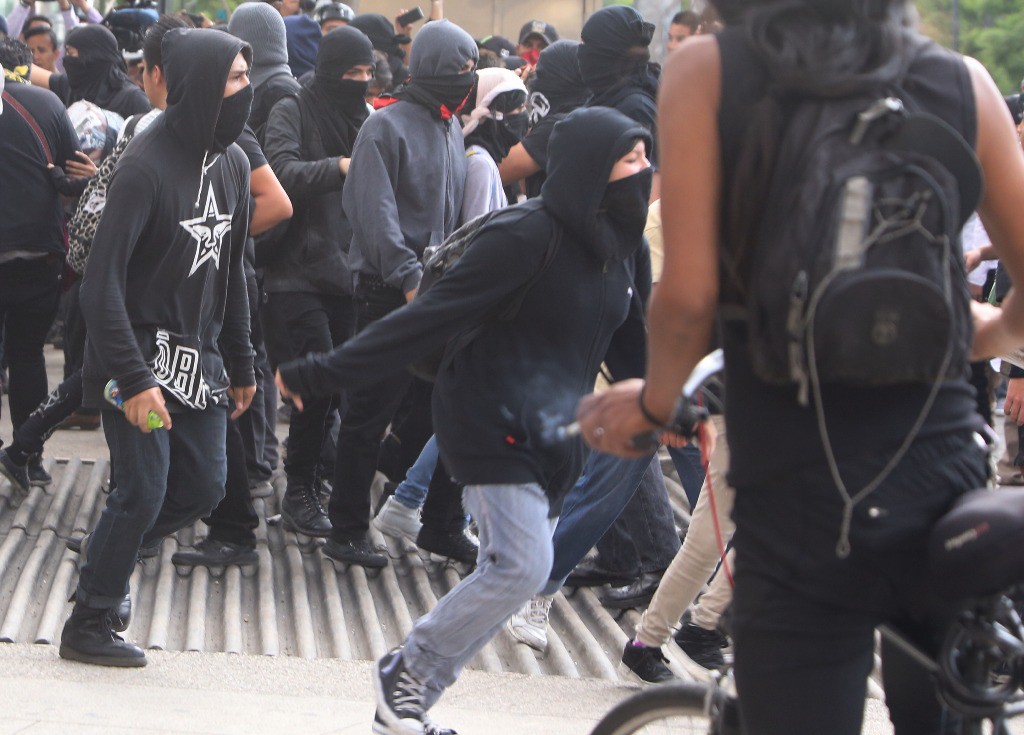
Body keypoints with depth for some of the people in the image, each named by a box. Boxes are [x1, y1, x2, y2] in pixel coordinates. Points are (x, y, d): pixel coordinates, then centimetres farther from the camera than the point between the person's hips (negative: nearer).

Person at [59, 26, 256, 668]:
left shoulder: (232, 162, 6)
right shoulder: (148, 166, -19)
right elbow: (103, 282, -21)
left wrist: (240, 363, 17)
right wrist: (135, 380, -25)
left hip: (200, 361, 7)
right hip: (142, 357, -7)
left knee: (204, 487, 7)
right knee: (144, 492, -7)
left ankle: (109, 553, 29)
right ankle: (88, 625, 8)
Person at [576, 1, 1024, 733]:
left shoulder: (709, 72, -3)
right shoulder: (962, 83, 3)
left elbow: (689, 294, -10)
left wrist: (654, 400, 9)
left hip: (797, 500, -2)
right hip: (945, 482, 3)